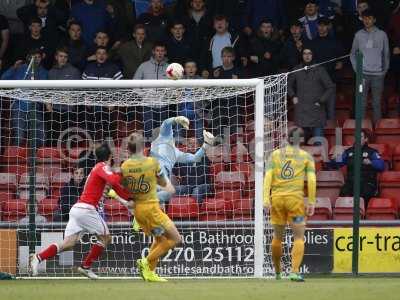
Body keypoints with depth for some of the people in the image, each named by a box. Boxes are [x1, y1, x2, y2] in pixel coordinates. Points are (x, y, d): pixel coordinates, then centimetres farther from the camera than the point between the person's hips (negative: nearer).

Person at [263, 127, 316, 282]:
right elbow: (312, 180, -5)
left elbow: (268, 176, -1)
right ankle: (295, 271, -14)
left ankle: (277, 272, 27)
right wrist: (311, 202, -3)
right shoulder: (306, 156, 4)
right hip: (295, 199, -3)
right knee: (299, 237, 2)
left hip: (276, 198, 3)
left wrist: (266, 198, -5)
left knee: (277, 236, 16)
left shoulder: (275, 154, 9)